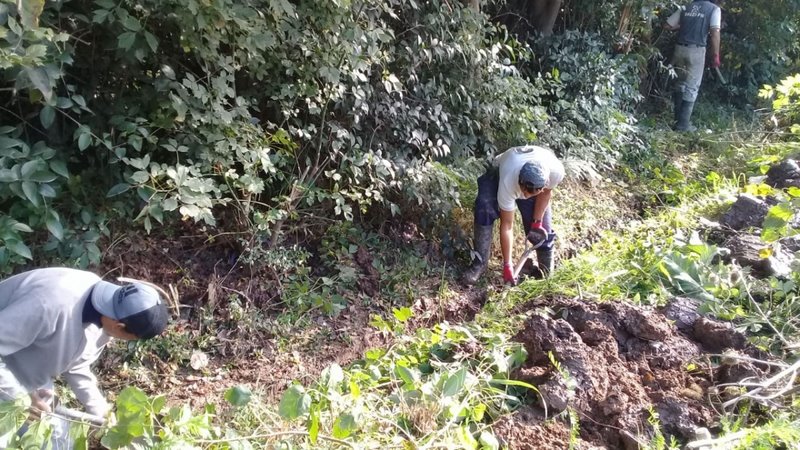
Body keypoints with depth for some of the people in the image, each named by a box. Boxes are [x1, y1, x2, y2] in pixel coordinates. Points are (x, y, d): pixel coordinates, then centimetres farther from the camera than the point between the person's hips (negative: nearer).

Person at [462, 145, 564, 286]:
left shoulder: (556, 172, -41)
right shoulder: (508, 182, -44)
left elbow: (546, 192, -14)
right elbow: (506, 225, -34)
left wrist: (537, 222, -17)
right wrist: (507, 265, -30)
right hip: (498, 173, -3)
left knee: (542, 229, -6)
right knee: (485, 207, -29)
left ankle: (547, 272, 16)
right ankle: (480, 263, -19)